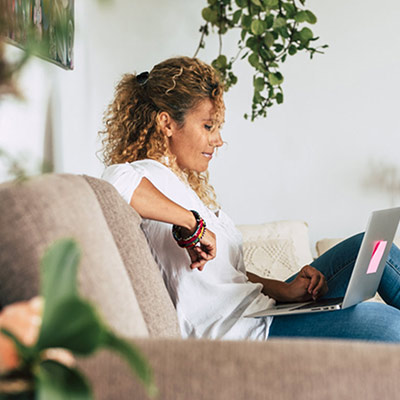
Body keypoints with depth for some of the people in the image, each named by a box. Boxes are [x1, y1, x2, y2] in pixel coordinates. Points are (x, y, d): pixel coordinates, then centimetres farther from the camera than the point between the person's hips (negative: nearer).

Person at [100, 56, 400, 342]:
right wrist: (193, 223, -28)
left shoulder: (190, 184, 20)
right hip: (237, 332, -10)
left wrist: (286, 291, 2)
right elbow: (116, 181, -39)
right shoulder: (146, 176, -11)